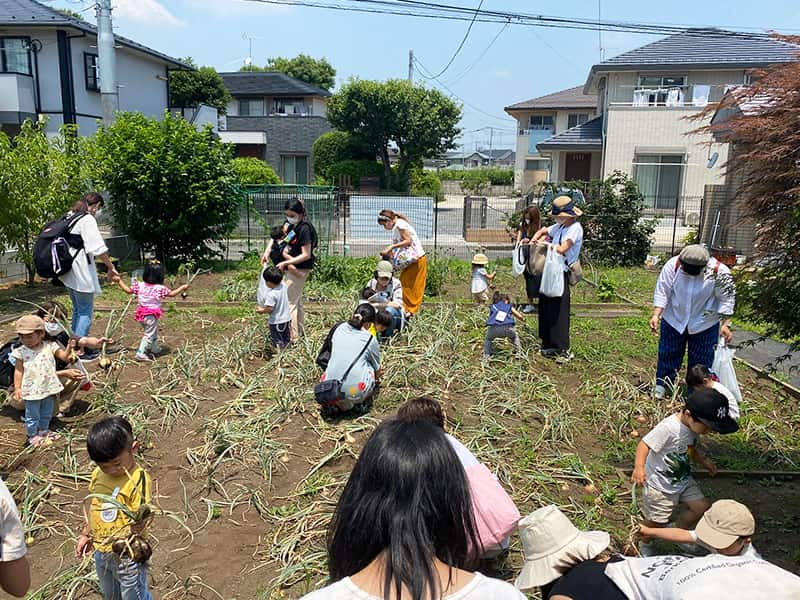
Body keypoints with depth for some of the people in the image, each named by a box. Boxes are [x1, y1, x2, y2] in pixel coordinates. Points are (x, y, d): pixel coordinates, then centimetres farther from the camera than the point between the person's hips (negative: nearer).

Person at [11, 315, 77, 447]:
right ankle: (33, 436, 29)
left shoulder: (49, 346, -5)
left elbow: (64, 357, -3)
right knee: (32, 416, 10)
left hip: (49, 388, 2)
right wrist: (17, 388, -8)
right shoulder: (21, 352, -8)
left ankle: (43, 431, 42)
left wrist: (69, 347, -21)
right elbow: (18, 371, -4)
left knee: (46, 414, 21)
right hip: (32, 390, -2)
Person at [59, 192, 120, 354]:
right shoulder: (87, 219, -12)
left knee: (77, 310, 18)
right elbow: (98, 248, -19)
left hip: (70, 272, 9)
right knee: (85, 312, -2)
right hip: (82, 272, -9)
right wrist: (111, 267, -11)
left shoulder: (69, 217, 14)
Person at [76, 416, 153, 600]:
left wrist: (136, 525, -48)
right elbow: (91, 503, 12)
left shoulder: (139, 479, -26)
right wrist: (86, 534, 15)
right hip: (100, 551, 7)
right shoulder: (98, 474, -5)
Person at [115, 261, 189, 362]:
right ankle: (141, 354, -3)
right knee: (149, 335, 1)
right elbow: (172, 294, -10)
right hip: (152, 315, -7)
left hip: (142, 314, 7)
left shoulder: (139, 285, -1)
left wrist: (119, 281, 19)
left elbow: (128, 290, 7)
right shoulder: (160, 288, -15)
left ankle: (155, 349, 42)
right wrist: (182, 287, 1)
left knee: (153, 332, 26)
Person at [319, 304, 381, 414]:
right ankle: (362, 403, 16)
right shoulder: (370, 340, 1)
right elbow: (377, 369, 20)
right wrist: (376, 378, 44)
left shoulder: (339, 328, 10)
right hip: (354, 393, -3)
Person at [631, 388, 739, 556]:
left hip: (683, 480, 7)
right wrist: (639, 467, -45)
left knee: (702, 507, 3)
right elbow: (644, 444, -31)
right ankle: (644, 544, 37)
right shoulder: (668, 427, -32)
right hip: (659, 485, -7)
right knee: (656, 521, 5)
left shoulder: (694, 426, -5)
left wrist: (704, 460, -1)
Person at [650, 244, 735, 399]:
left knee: (701, 360, 9)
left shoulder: (719, 272, -23)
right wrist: (656, 315, -21)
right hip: (674, 320, 1)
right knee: (668, 354, 12)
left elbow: (726, 298, -12)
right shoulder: (672, 265, -21)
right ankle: (662, 384, 29)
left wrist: (725, 324, -14)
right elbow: (662, 292, -14)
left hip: (704, 324, -1)